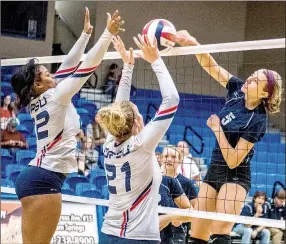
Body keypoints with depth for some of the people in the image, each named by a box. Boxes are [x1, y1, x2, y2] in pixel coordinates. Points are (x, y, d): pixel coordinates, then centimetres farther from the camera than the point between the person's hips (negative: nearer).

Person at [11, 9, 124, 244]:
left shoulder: (39, 100, 12)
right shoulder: (55, 97, -10)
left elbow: (68, 66, 19)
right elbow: (88, 65, -10)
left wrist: (86, 33, 23)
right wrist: (108, 33, -6)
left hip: (33, 176, 9)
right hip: (44, 179, -9)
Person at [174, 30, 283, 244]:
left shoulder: (257, 120, -19)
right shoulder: (238, 91, -3)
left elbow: (233, 160, -21)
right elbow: (211, 66, -5)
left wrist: (217, 128, -17)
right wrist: (193, 43, -22)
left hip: (235, 176, -7)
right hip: (214, 171, 7)